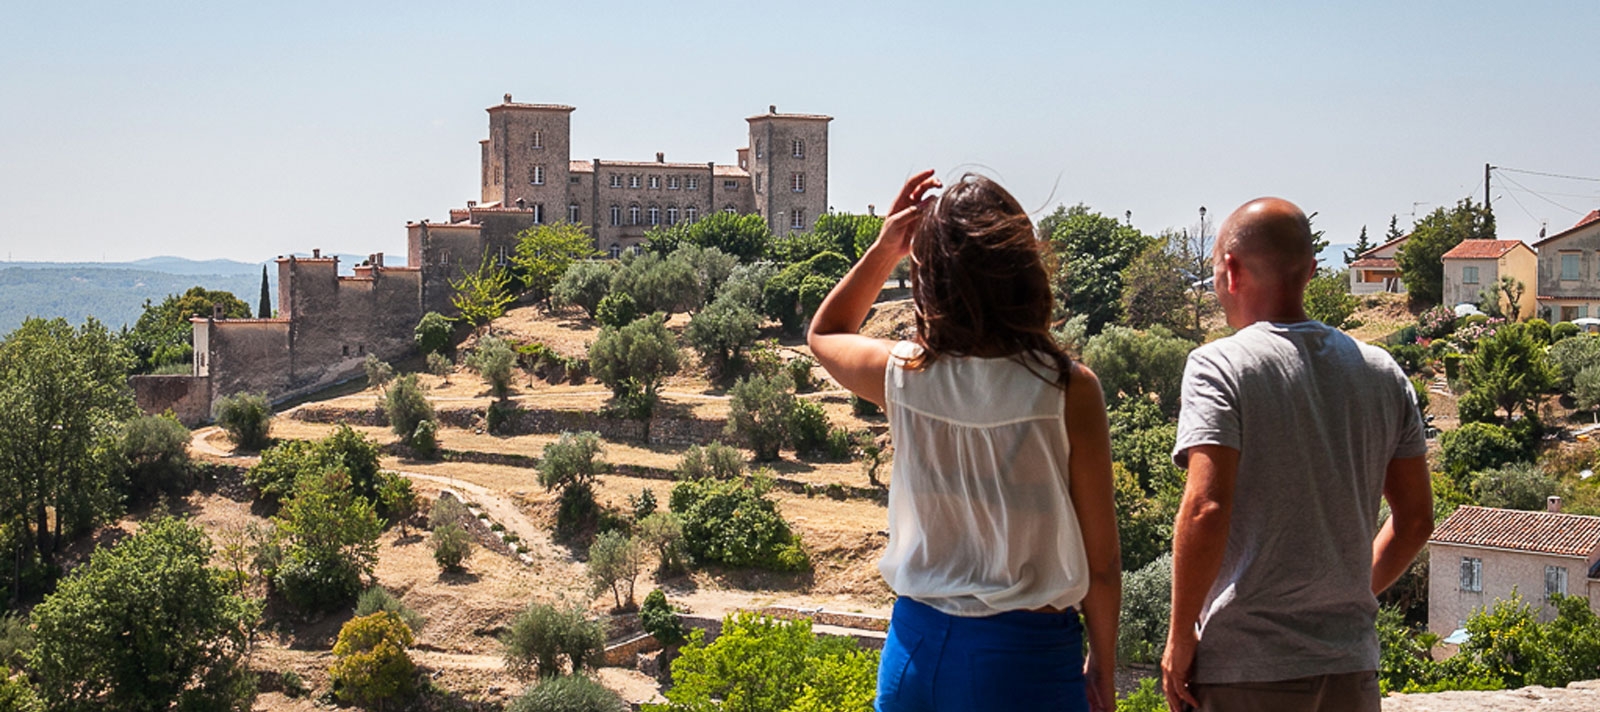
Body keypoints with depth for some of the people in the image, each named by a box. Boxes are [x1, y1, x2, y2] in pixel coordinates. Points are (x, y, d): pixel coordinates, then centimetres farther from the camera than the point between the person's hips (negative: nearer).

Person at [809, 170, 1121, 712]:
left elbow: (823, 334, 20)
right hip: (1027, 654, -3)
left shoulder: (901, 375, -6)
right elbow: (1101, 561, -6)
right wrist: (1103, 667, 8)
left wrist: (883, 250, 9)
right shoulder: (1068, 390, -14)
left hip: (917, 646, 3)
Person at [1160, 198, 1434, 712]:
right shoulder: (1382, 373, 9)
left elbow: (1206, 510, -18)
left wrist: (1180, 636, -10)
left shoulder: (1219, 366, -9)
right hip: (1352, 666, 5)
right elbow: (1416, 519, 11)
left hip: (1247, 669, -5)